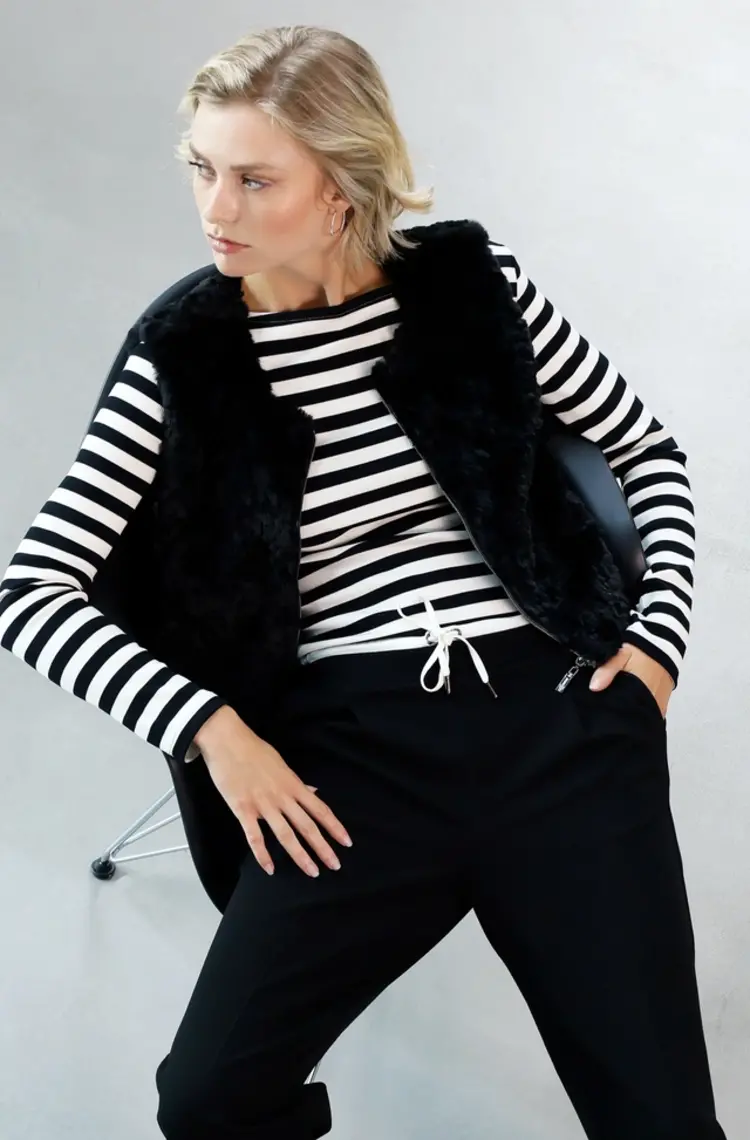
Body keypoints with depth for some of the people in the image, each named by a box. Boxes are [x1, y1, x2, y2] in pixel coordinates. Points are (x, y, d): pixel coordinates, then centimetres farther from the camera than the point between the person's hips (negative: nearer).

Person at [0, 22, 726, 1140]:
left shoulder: (471, 280, 6)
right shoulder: (186, 358, 4)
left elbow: (651, 449, 17)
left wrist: (659, 638, 4)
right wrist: (210, 726, -9)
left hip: (560, 721, 0)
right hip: (356, 756, 0)